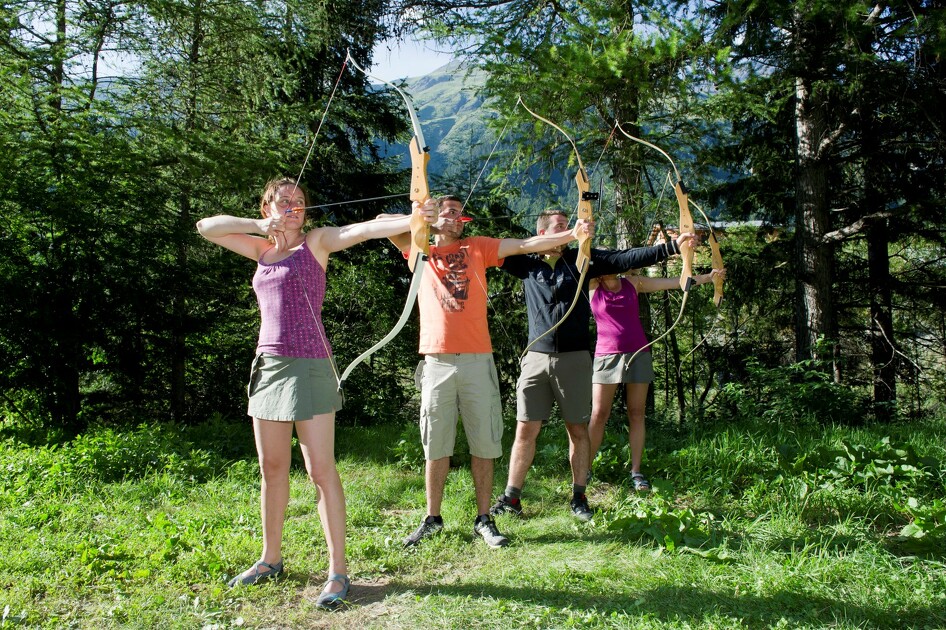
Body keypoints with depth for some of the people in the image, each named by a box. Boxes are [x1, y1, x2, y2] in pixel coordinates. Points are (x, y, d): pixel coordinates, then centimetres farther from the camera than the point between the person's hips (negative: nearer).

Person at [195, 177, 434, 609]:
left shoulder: (317, 242, 3)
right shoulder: (261, 250, 18)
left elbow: (369, 228, -12)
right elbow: (206, 226, 17)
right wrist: (260, 225, 3)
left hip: (308, 364, -6)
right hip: (268, 363, 6)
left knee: (321, 469, -6)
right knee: (272, 468, 13)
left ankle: (338, 571, 1)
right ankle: (271, 559, 27)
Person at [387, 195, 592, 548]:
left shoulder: (477, 248, 13)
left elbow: (526, 245, 4)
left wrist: (571, 234, -5)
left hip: (477, 361, 0)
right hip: (437, 363, 0)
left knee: (483, 444, 3)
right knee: (436, 446, 7)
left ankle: (484, 519, 15)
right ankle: (432, 519, 19)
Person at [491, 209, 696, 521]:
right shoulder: (528, 263, 8)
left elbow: (626, 258, -1)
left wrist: (671, 247, -8)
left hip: (574, 358, 0)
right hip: (537, 358, 0)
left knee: (578, 430, 6)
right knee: (526, 430, 1)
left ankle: (578, 497, 20)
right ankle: (511, 498, 11)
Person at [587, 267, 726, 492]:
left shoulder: (633, 283, 9)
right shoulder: (592, 287, 4)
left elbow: (673, 282, 8)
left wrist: (707, 277, 3)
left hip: (638, 354, 2)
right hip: (607, 356, -2)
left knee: (636, 414, 2)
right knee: (598, 414, -4)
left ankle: (636, 471, 6)